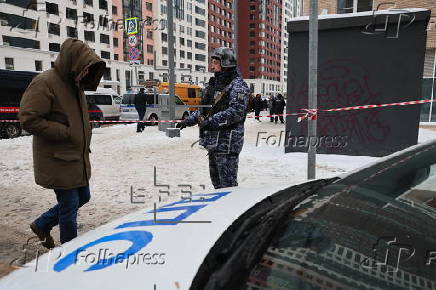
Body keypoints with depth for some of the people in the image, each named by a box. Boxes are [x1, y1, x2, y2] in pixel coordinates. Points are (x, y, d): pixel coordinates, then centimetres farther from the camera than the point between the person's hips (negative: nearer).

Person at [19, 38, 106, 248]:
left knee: (83, 197, 20)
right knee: (69, 205, 1)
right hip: (59, 161, -9)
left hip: (78, 158, 9)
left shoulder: (75, 85, 12)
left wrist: (83, 142, 10)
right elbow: (28, 119, -21)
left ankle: (42, 225, 37)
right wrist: (65, 132, -20)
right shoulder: (45, 83, -16)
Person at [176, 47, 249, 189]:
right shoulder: (214, 83, 18)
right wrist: (189, 120, 13)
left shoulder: (238, 85, -10)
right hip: (213, 141, 9)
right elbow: (205, 108, 24)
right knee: (216, 178, 18)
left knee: (227, 181, -4)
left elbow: (236, 112, -23)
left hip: (227, 142, -9)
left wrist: (211, 120, -24)